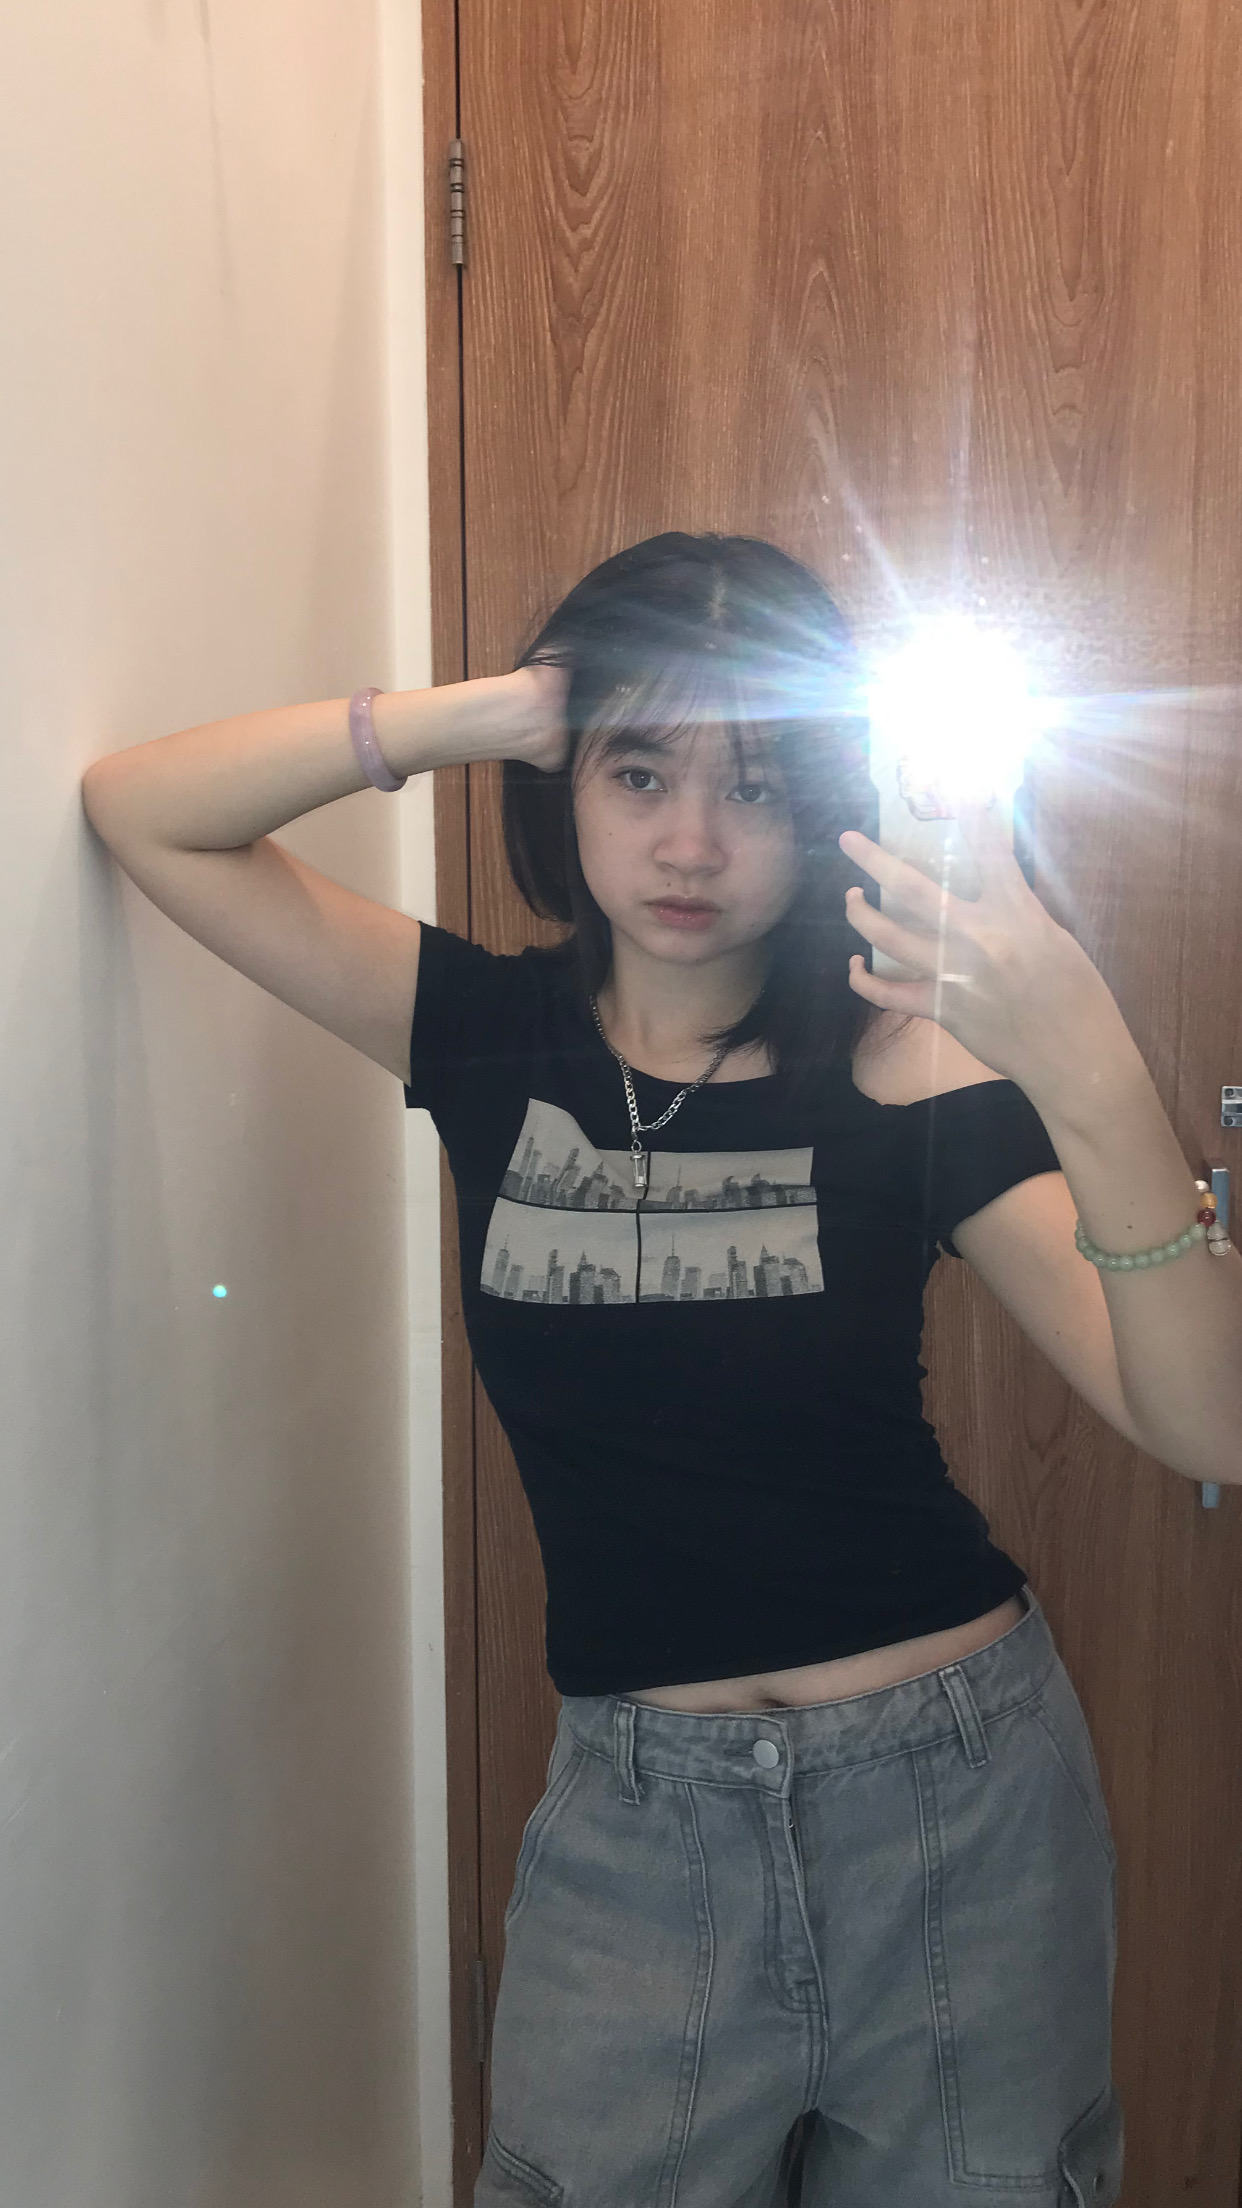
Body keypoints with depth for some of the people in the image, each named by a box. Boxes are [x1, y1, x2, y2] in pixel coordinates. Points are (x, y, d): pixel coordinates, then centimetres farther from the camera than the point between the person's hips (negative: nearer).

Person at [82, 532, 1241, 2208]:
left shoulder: (905, 1068, -11)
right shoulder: (495, 1037, -3)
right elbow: (140, 808, -3)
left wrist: (1087, 1072, -34)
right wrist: (470, 714, -16)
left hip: (957, 1797, -1)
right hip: (638, 1810, 1)